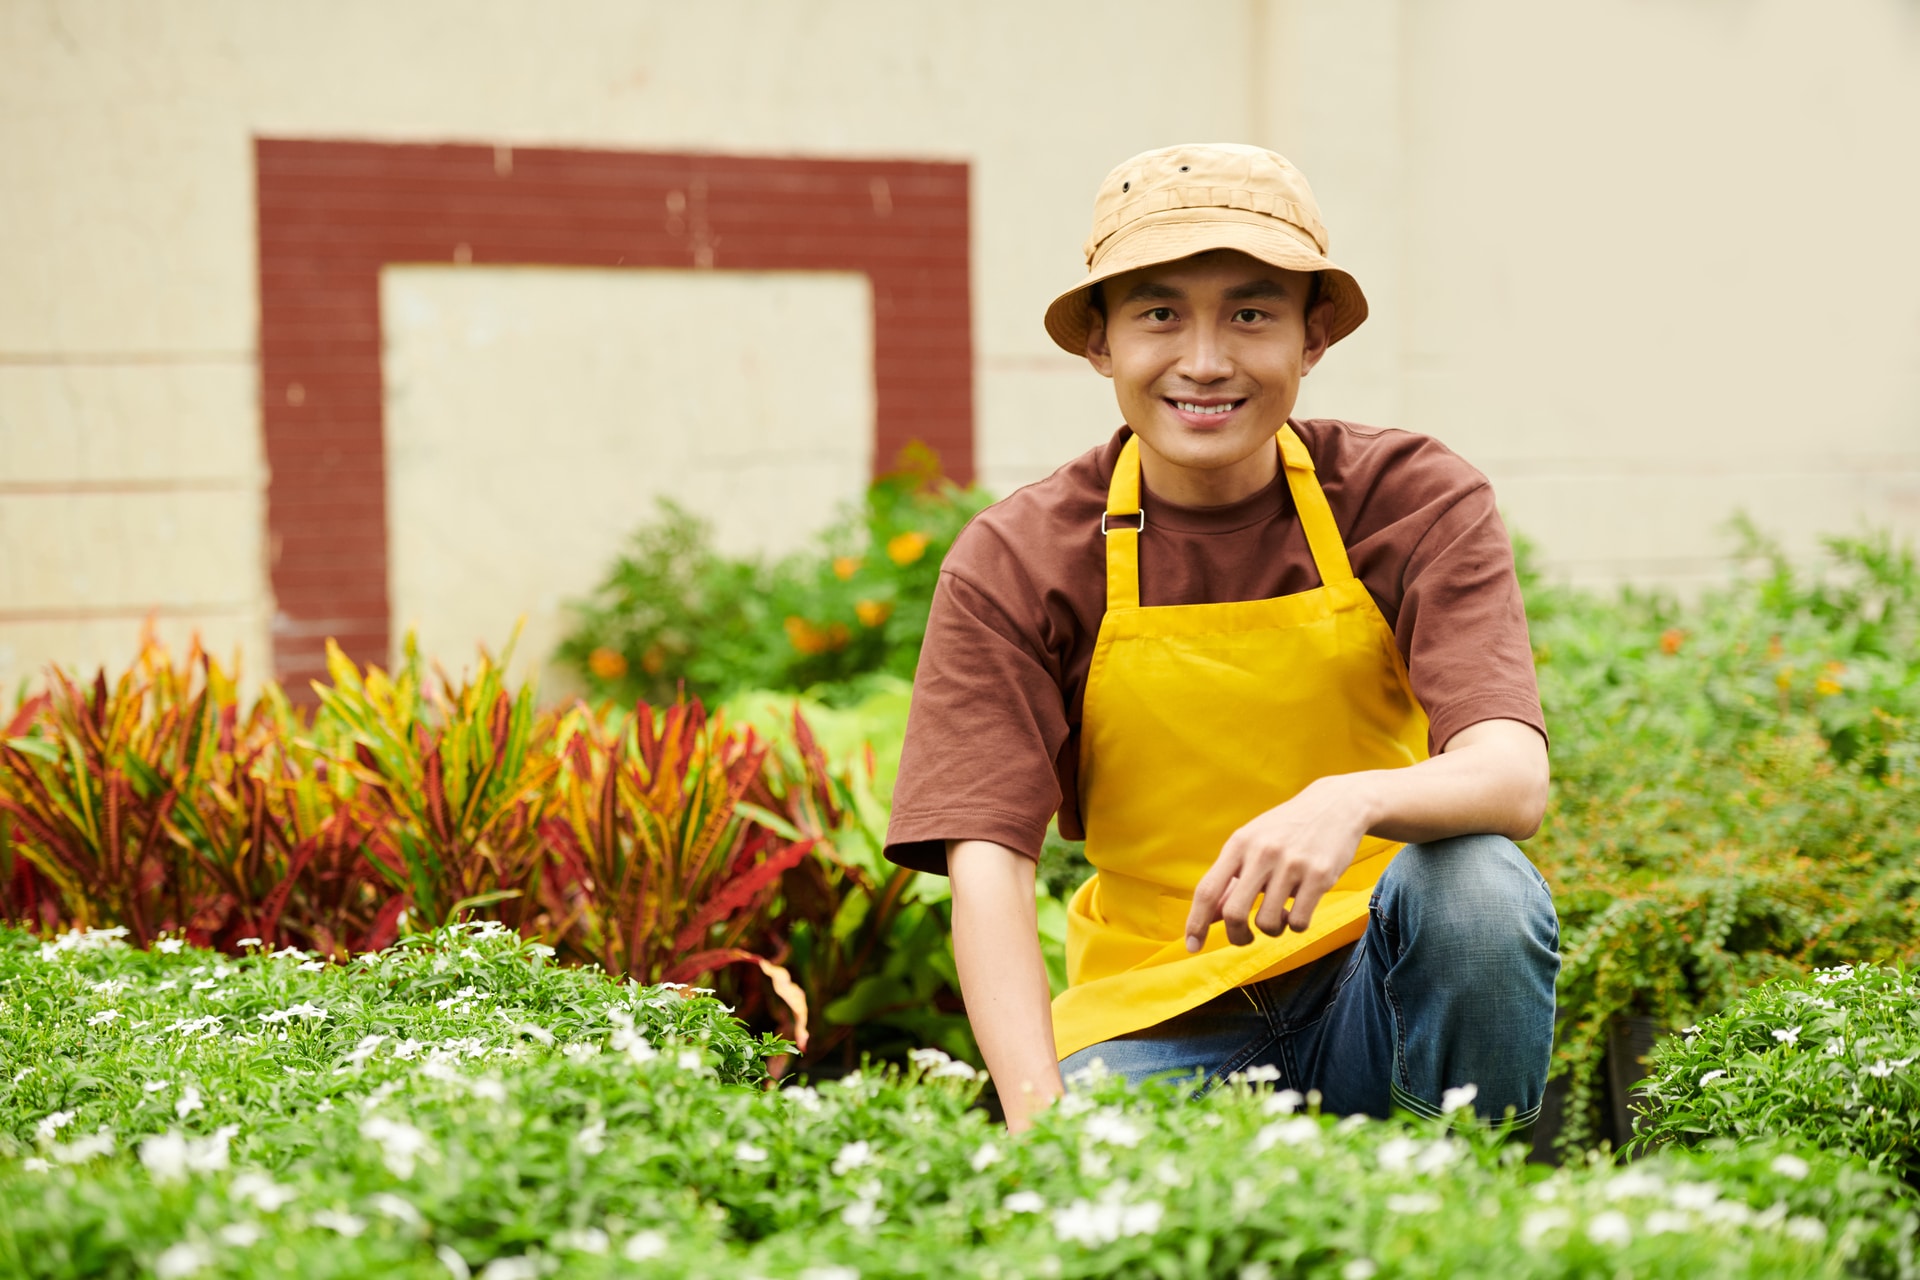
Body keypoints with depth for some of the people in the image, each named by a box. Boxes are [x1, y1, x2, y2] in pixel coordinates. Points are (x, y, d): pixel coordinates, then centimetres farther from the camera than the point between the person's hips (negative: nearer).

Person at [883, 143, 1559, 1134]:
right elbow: (985, 864, -15)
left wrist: (1353, 802, -45)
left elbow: (1513, 778, -21)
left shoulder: (1415, 502, -6)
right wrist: (1039, 1112, -33)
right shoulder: (1012, 566, -6)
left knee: (1477, 878, -30)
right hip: (1158, 1023, -1)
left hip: (1370, 988, 2)